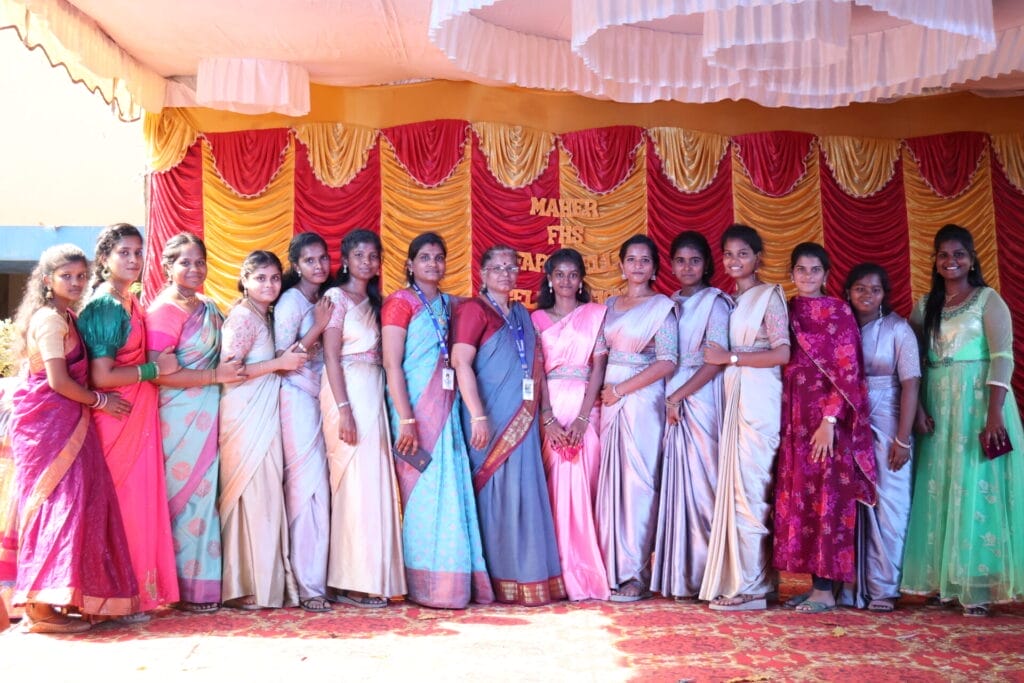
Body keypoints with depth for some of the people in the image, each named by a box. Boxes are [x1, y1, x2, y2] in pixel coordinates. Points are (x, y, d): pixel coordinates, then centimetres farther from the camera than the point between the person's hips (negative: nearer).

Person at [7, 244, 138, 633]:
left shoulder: (66, 319, 18)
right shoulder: (51, 319, -11)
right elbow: (59, 381, -17)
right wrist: (100, 401, -7)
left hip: (63, 422, 9)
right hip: (49, 423, -9)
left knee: (72, 505, 9)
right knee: (59, 505, -9)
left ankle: (55, 599, 15)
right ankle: (42, 607, -5)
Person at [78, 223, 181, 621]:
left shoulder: (132, 305, 14)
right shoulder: (102, 307, -12)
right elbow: (101, 376, -18)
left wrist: (161, 363, 5)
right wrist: (155, 368, -13)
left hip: (141, 414, 8)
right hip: (116, 416, -8)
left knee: (141, 500, 10)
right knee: (123, 502, -2)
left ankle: (139, 591, 18)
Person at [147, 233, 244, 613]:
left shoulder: (209, 308, 15)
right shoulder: (163, 310, -8)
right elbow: (159, 371, -17)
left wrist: (232, 368, 9)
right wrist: (215, 375, -15)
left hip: (209, 413, 7)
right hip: (181, 415, -7)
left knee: (206, 496, 9)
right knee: (187, 497, -2)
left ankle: (207, 582, 15)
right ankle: (190, 589, 7)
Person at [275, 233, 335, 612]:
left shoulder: (324, 300, 16)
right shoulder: (292, 301, -6)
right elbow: (282, 358, -12)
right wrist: (318, 327, -17)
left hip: (320, 397, 7)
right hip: (298, 397, -7)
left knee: (316, 489, 5)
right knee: (309, 488, -8)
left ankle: (310, 579, 11)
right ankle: (309, 586, -2)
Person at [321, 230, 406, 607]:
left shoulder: (373, 302, 18)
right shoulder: (336, 297, -3)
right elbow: (331, 356, -10)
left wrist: (373, 404, 6)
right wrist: (343, 409, -18)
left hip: (373, 394, 7)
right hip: (348, 393, -7)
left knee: (375, 483, 5)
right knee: (355, 484, -8)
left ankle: (372, 579, 11)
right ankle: (349, 584, -1)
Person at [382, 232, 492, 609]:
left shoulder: (449, 305, 15)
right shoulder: (400, 302, -3)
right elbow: (392, 364, -10)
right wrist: (406, 420, -17)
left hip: (447, 407, 6)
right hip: (415, 407, -6)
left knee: (452, 490, 5)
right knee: (421, 490, -3)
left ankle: (452, 582, 13)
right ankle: (422, 585, 6)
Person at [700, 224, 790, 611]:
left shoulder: (769, 296, -1)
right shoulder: (728, 300, 19)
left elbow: (782, 353, -11)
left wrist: (730, 357, -10)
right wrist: (722, 358, 3)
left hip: (758, 398, -6)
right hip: (731, 397, 7)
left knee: (749, 488, -7)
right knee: (733, 488, 5)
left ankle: (751, 587, -1)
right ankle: (736, 579, 10)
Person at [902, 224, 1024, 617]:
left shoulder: (988, 300, -2)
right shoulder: (926, 305, 12)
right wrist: (917, 408, -4)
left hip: (978, 401, -4)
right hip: (937, 405, 5)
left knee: (977, 488, -3)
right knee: (939, 489, 6)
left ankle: (978, 585, 4)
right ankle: (944, 581, 15)